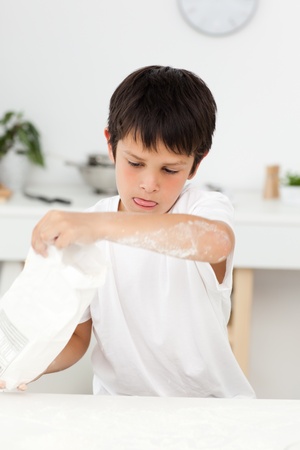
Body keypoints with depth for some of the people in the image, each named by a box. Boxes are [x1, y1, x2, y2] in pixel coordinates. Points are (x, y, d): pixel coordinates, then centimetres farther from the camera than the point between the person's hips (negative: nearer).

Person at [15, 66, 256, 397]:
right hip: (119, 403, 3)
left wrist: (100, 225, -43)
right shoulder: (82, 232, 0)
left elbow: (217, 241, -36)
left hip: (210, 404, -2)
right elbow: (76, 337, 4)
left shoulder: (205, 208, -10)